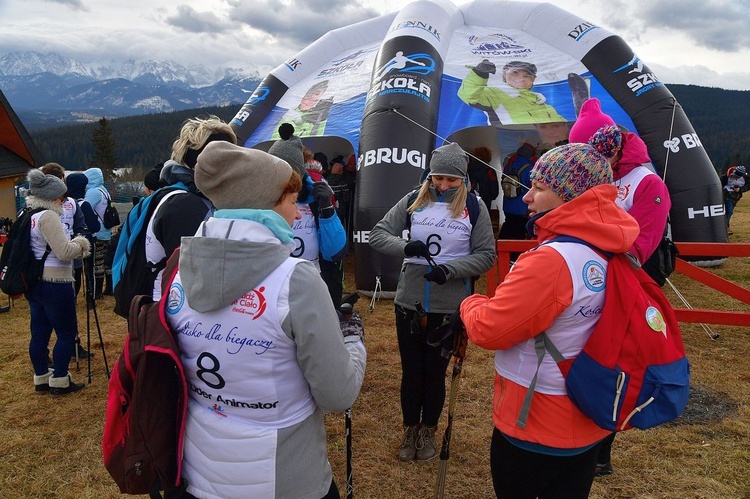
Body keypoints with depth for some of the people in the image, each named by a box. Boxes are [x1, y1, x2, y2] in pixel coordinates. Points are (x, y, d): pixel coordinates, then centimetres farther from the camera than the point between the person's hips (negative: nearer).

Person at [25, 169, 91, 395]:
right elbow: (64, 252, -21)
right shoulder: (48, 216, -17)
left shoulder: (27, 216, 13)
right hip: (54, 284, -9)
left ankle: (41, 379, 25)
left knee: (39, 333, 15)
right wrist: (81, 244, -3)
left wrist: (73, 246, 15)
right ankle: (59, 381, 8)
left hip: (33, 283, 9)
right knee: (67, 333, 1)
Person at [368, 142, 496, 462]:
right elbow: (377, 234, -2)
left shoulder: (474, 207, -5)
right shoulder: (414, 201, -1)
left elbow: (486, 255, -5)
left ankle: (428, 431, 38)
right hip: (409, 301, 2)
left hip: (450, 306, -1)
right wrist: (405, 247, -21)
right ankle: (410, 430, 37)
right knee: (410, 370, 14)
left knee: (435, 372, 14)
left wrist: (451, 269, -21)